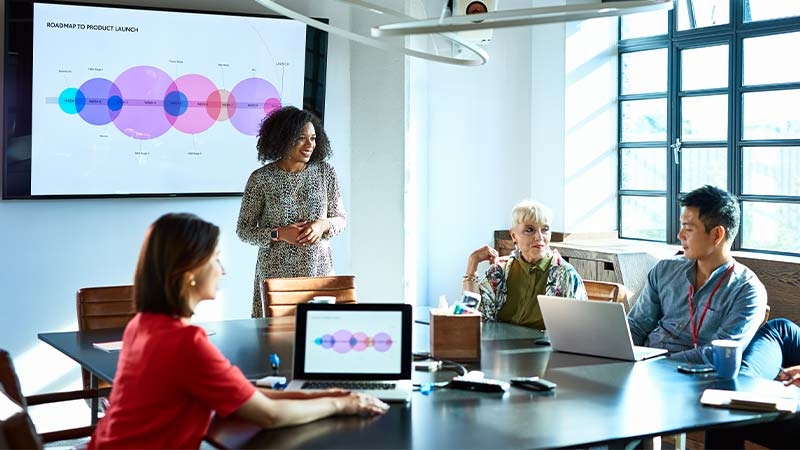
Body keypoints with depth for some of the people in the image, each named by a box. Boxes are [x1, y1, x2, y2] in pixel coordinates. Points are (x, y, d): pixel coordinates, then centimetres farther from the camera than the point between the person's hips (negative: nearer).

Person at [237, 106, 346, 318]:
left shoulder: (326, 173, 3)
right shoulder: (261, 179, -4)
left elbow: (341, 219, 10)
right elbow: (243, 230, 0)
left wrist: (323, 225, -10)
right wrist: (278, 234, -14)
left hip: (319, 269, 2)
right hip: (275, 273, -2)